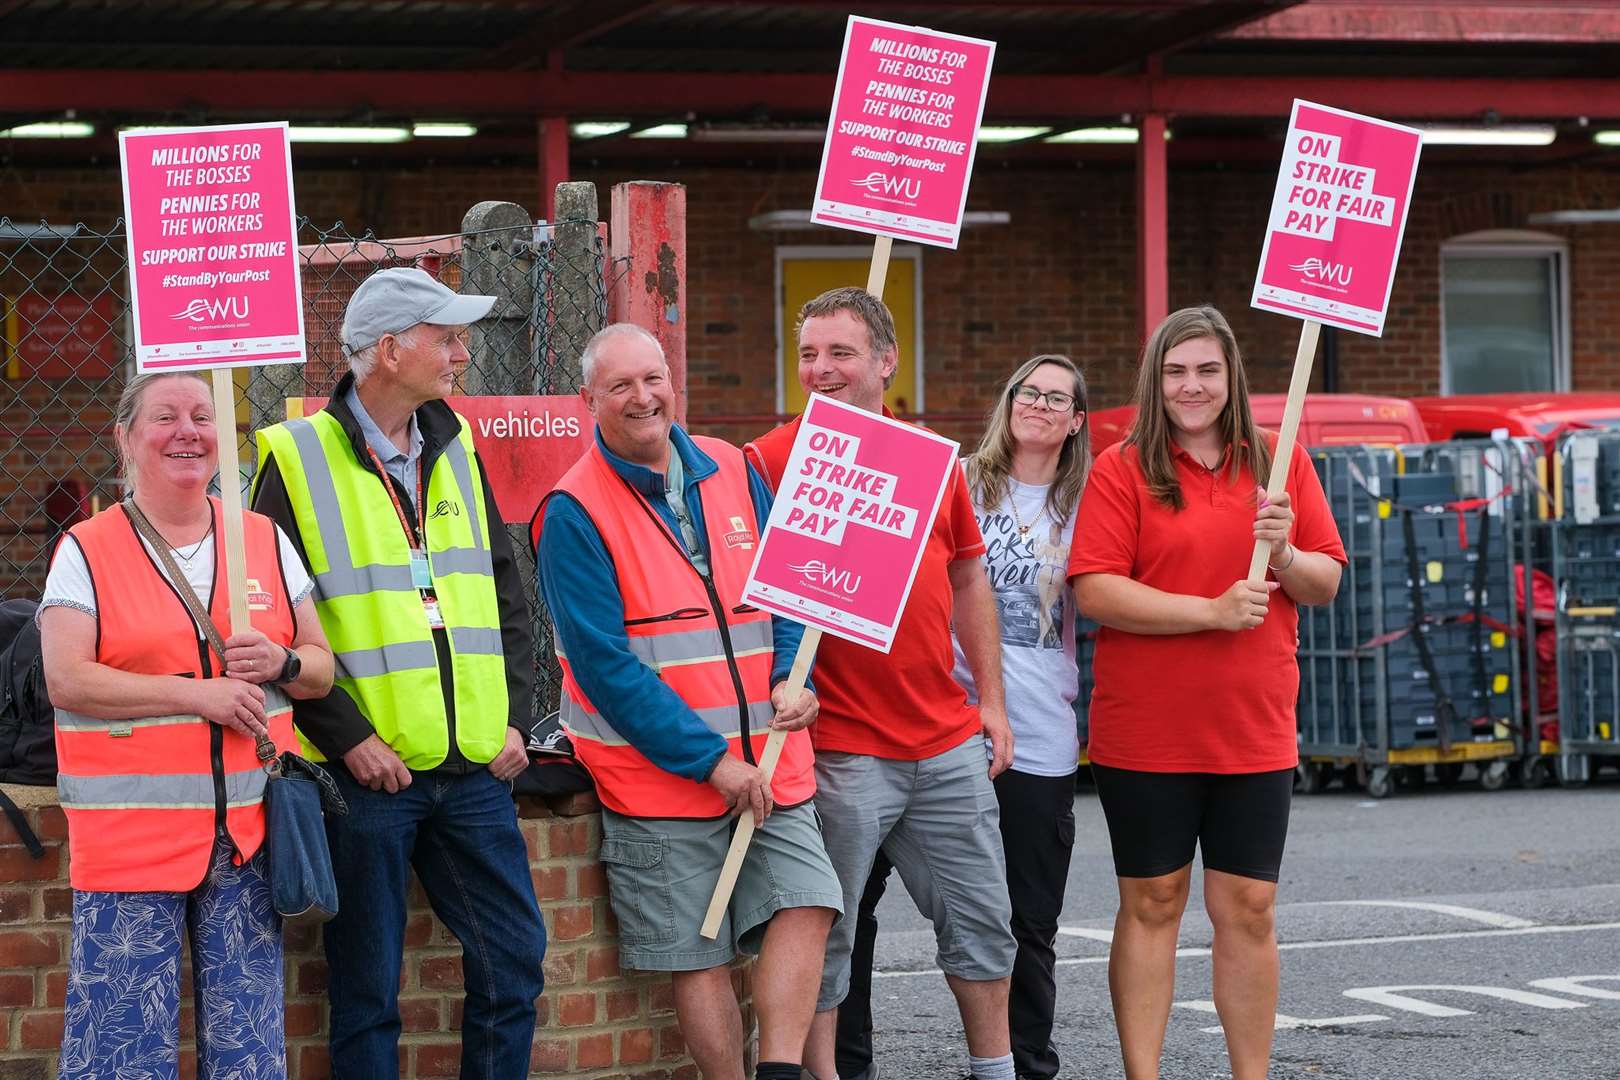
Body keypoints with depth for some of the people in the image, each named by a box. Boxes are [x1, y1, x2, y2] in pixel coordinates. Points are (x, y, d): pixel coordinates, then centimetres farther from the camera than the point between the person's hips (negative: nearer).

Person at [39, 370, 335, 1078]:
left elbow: (322, 668, 14)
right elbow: (66, 679, -10)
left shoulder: (266, 542, 11)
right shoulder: (86, 552, 0)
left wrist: (282, 665, -9)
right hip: (129, 831, -4)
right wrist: (197, 694, -15)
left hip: (247, 832, 4)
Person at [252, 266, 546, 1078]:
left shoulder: (456, 450, 13)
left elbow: (505, 595, 17)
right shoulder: (298, 461, -6)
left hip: (472, 768, 5)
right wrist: (348, 736, -15)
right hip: (366, 770, -5)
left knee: (514, 960, 6)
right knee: (367, 986, 2)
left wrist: (514, 716, 5)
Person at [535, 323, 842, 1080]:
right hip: (660, 775, -4)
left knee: (805, 903, -8)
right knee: (700, 957, -1)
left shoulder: (732, 473, 8)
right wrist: (710, 760, -16)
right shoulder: (574, 514, -9)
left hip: (768, 761, 5)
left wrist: (792, 679, -7)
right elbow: (603, 662, -13)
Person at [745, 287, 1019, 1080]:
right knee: (825, 932, 0)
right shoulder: (774, 461, -6)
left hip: (947, 740, 5)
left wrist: (991, 699, 14)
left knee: (981, 918, 14)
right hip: (839, 747, -5)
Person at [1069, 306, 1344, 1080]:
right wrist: (1212, 612, -19)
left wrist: (1283, 556, -12)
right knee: (1151, 904, 4)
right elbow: (1095, 590, -13)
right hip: (1145, 735, -2)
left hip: (1254, 732, 3)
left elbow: (1325, 584, 10)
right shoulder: (1122, 471, -3)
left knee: (1248, 909, 5)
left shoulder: (1280, 464, 8)